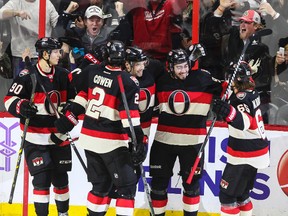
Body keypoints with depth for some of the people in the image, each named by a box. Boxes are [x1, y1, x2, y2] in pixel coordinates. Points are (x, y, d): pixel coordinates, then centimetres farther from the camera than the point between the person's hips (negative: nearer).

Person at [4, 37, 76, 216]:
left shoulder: (64, 75, 4)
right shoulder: (27, 76, -13)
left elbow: (73, 99, 17)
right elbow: (9, 99, -11)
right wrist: (21, 107, -29)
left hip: (59, 135, 5)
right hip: (35, 137, -5)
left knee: (61, 176, 13)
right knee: (42, 178, -8)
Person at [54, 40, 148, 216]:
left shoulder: (92, 71, 4)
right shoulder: (128, 82, -11)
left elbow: (81, 98, 6)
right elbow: (130, 114, -17)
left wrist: (68, 120, 12)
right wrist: (139, 141, -17)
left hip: (89, 137, 6)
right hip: (111, 141, -6)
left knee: (100, 184, 18)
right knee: (127, 185, 1)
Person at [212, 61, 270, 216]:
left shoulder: (243, 97, -23)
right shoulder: (250, 91, 5)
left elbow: (244, 122, -41)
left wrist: (229, 112, -59)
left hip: (245, 155, -10)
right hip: (254, 153, 10)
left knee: (227, 194, -6)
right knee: (241, 193, 20)